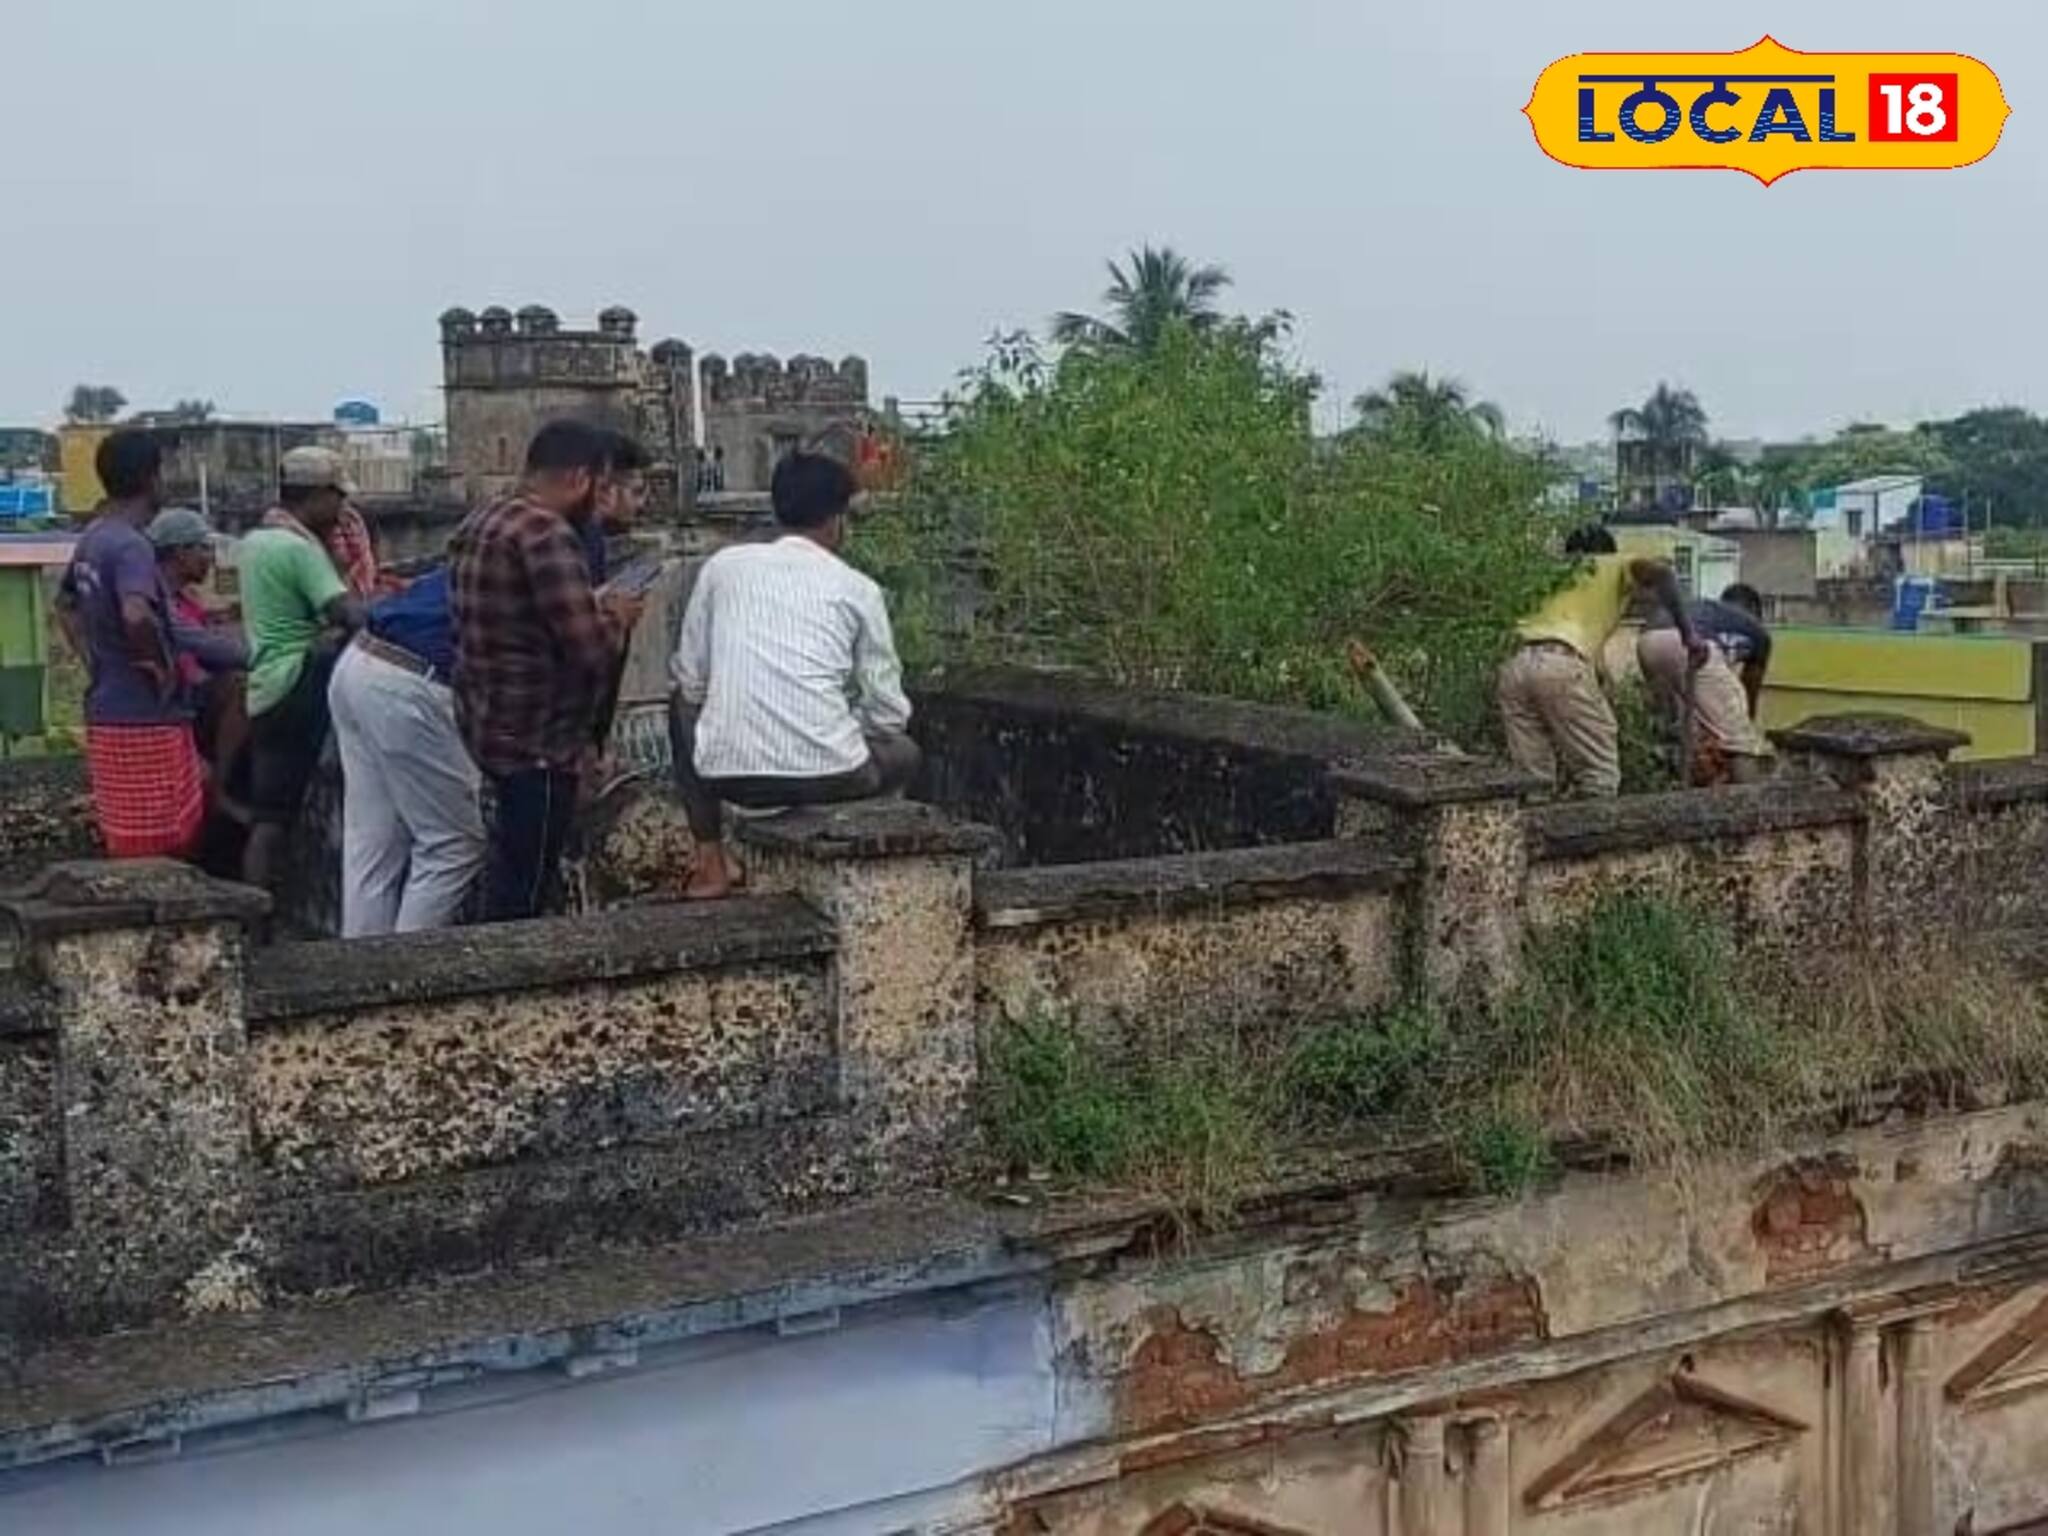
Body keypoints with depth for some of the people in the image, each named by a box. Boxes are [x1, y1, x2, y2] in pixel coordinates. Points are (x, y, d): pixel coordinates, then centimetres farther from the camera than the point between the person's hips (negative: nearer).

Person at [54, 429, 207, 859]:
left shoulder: (90, 540, 11)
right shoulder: (131, 545, -18)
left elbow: (65, 607, 26)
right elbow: (137, 615, -35)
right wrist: (163, 669, -19)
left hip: (105, 713, 9)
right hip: (145, 719, -9)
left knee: (124, 844, 15)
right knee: (156, 853, -3)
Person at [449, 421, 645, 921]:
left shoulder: (481, 523, 11)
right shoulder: (547, 533, -20)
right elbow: (592, 651, -24)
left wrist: (593, 610, 15)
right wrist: (617, 618, -4)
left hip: (491, 726, 10)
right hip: (536, 740, -10)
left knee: (510, 874, 21)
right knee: (524, 894, -1)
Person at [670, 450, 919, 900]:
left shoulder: (724, 565, 11)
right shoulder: (857, 589, 7)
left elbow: (691, 679, 13)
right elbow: (888, 715, 8)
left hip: (728, 772, 1)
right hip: (829, 776, -1)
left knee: (684, 705, 35)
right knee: (904, 754, 32)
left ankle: (711, 863, 23)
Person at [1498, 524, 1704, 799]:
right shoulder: (1615, 567, 23)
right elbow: (1659, 572, 2)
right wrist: (1687, 632, 3)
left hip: (1515, 664, 5)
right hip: (1562, 663, -5)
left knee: (1534, 781, 8)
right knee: (1598, 775, 1)